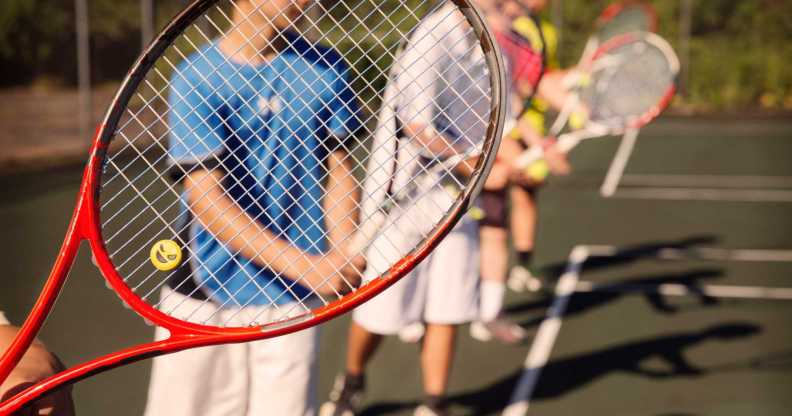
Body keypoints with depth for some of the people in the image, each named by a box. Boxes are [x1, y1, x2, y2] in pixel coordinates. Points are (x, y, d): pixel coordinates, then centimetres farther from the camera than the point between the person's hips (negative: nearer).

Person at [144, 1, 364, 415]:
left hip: (292, 298, 2)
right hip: (205, 293, -2)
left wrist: (342, 258, -14)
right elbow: (207, 199, -16)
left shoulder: (325, 69, 1)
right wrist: (306, 264, -26)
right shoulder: (197, 78, -10)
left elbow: (338, 169, 5)